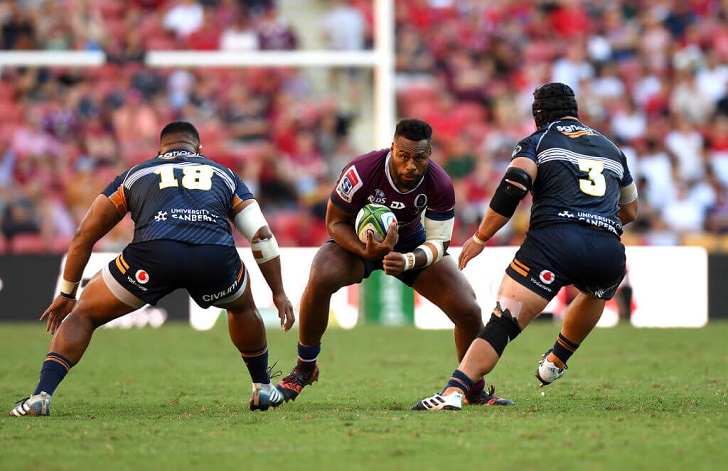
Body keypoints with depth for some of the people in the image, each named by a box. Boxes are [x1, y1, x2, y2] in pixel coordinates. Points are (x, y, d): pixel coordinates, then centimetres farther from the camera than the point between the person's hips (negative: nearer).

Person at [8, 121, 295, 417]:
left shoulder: (135, 174, 32)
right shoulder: (223, 175, 34)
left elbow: (85, 235, 32)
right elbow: (262, 236, 27)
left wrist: (67, 294, 41)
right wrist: (279, 293, 35)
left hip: (154, 253, -1)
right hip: (216, 257, 1)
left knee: (83, 314, 19)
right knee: (242, 307, 37)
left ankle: (41, 395, 2)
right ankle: (263, 389, 42)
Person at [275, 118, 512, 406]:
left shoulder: (440, 185, -26)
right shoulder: (361, 172, -33)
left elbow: (438, 242, -19)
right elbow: (336, 222, -19)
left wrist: (408, 261, -41)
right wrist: (366, 252, -38)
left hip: (411, 244, 2)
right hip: (358, 240, -2)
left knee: (468, 311, -12)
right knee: (320, 279, -35)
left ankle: (476, 391, 15)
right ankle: (305, 369, -13)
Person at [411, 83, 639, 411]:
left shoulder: (537, 141, 17)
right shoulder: (612, 150, 30)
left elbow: (514, 185, -2)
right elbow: (630, 212, 40)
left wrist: (480, 237, 3)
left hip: (555, 237, -4)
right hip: (608, 248, 4)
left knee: (501, 325, -9)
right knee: (596, 293, 40)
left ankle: (454, 390, -27)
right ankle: (555, 362, 48)